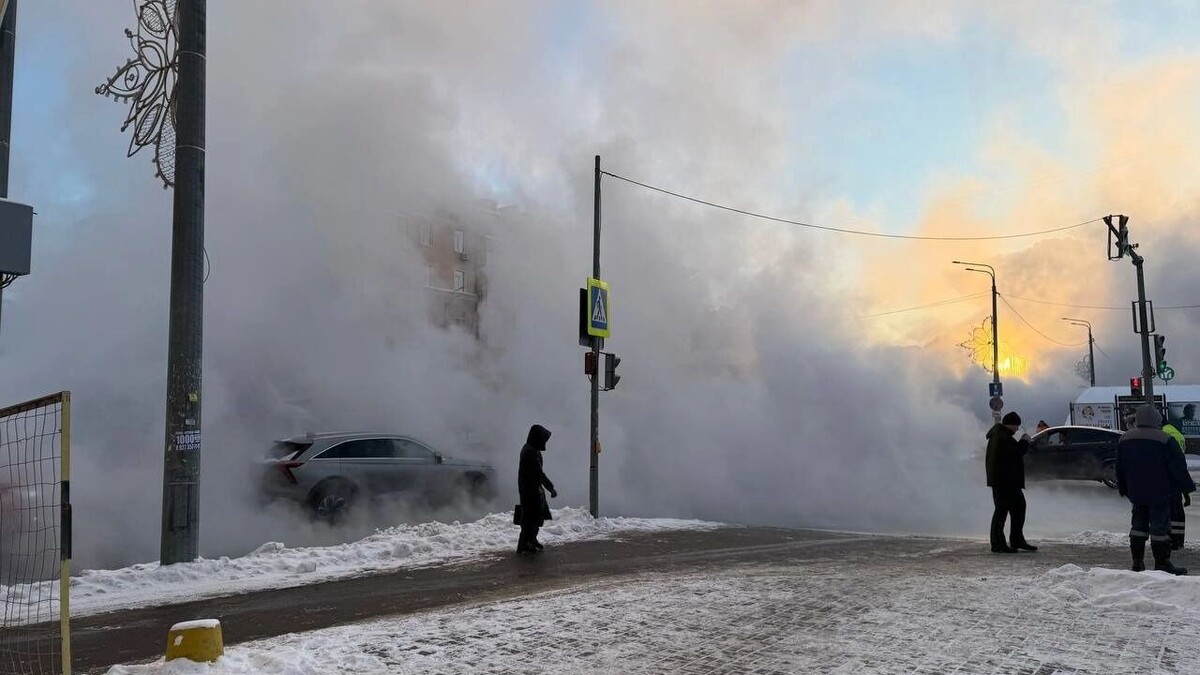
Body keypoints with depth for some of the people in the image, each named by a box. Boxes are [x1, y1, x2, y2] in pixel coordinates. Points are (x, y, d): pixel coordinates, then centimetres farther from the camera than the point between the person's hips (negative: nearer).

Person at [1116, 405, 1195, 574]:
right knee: (1160, 527, -2)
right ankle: (1162, 563, 0)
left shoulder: (1124, 440, 4)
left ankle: (1137, 562, 13)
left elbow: (1120, 470, 12)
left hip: (1136, 493, 5)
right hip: (1160, 493, -5)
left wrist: (1123, 489, 22)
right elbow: (1178, 468, -10)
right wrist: (1187, 487, 2)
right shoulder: (1165, 440, -14)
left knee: (1139, 525, 12)